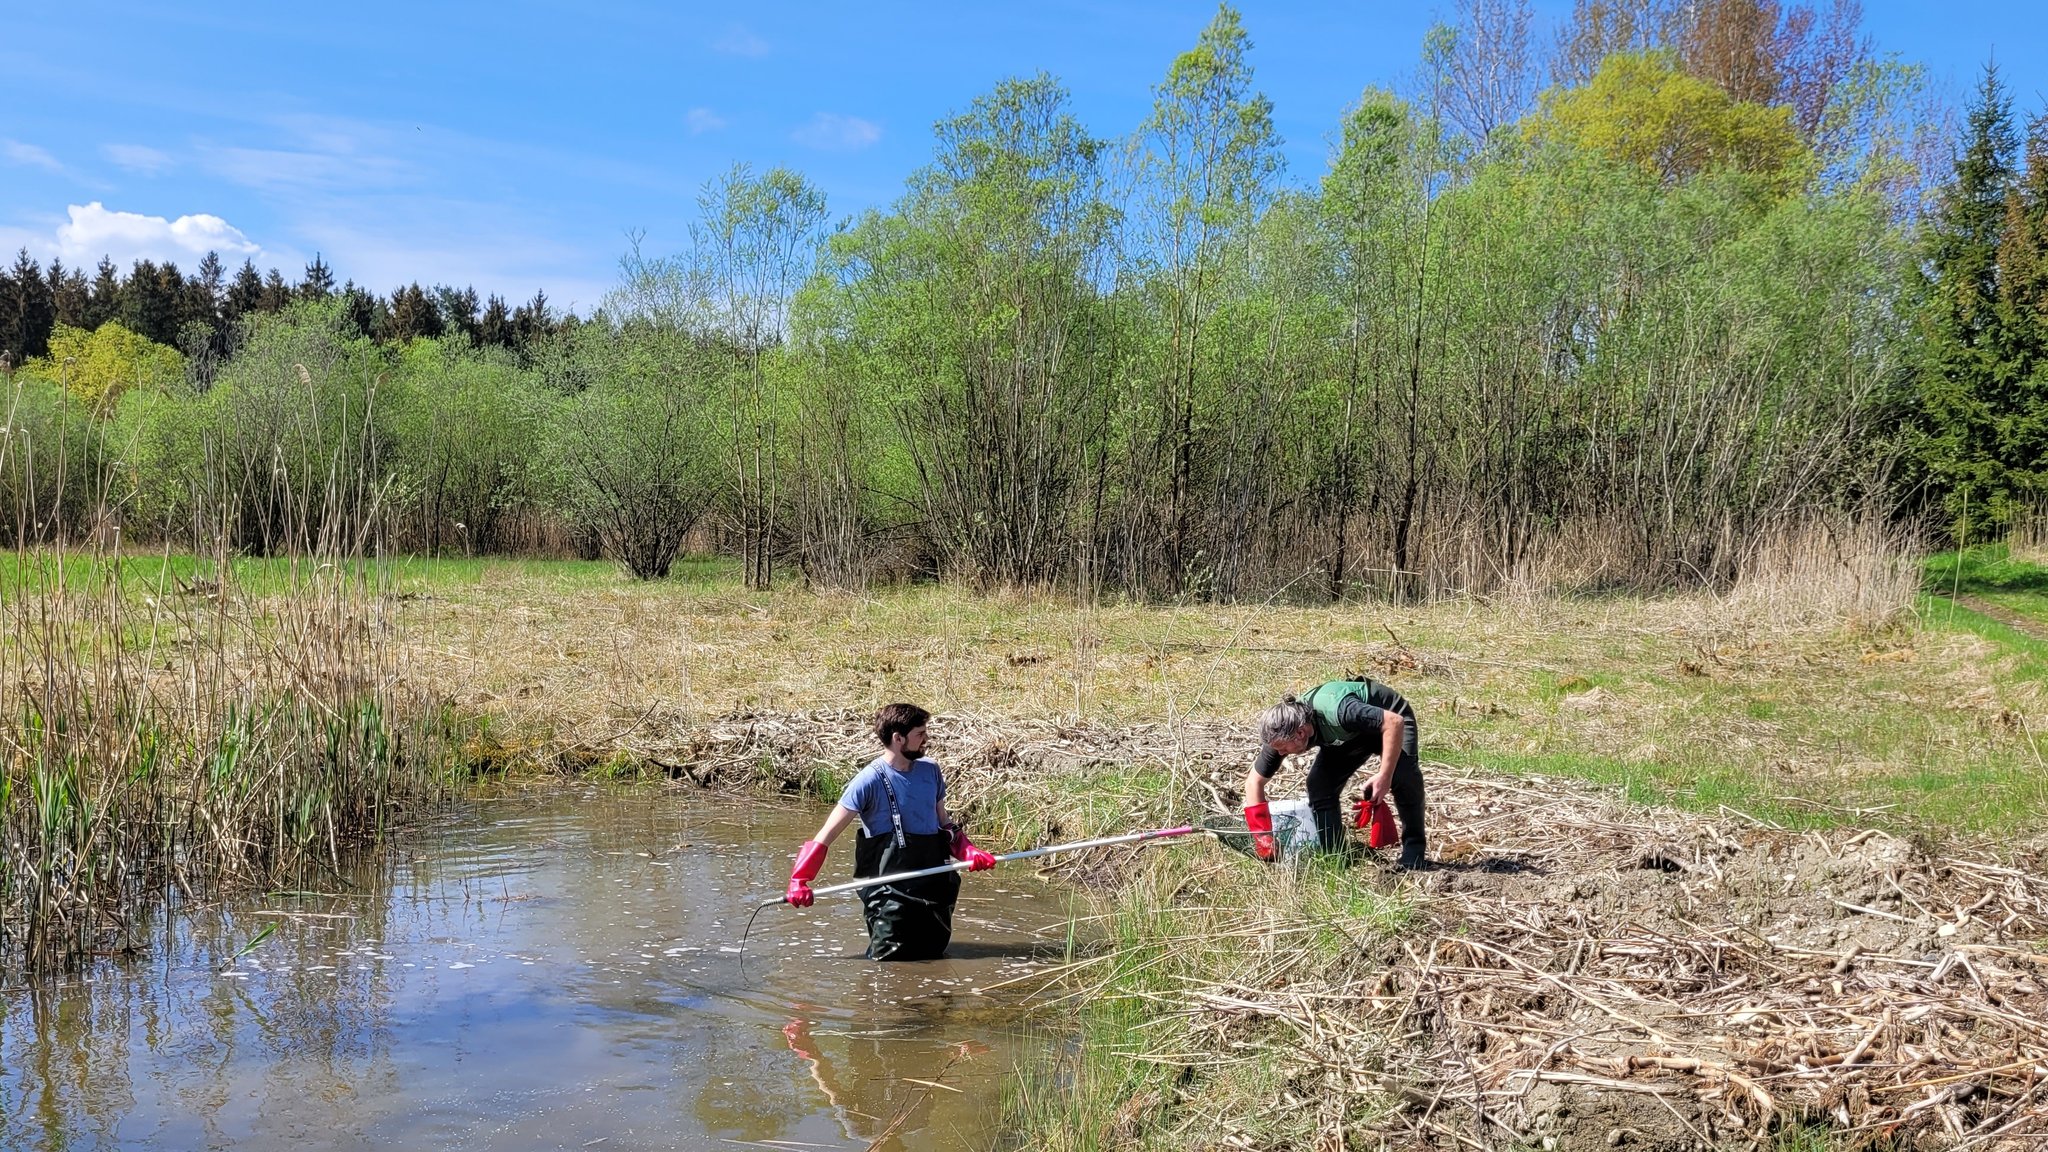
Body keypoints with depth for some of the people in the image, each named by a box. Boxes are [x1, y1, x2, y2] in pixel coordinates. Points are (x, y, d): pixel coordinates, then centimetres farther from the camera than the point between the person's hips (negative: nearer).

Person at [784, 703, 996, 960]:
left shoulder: (930, 771, 5)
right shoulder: (871, 780, -13)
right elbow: (827, 835, -13)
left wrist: (967, 851, -1)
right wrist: (799, 880, -20)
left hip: (934, 884, 6)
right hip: (890, 890, -5)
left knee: (934, 953, 8)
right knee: (890, 960, -4)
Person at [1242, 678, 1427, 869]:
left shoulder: (1335, 711, -43)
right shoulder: (1282, 731, -22)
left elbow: (1395, 721, -40)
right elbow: (1254, 781, -11)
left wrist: (1384, 776, -38)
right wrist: (1262, 836, -16)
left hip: (1388, 719, -5)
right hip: (1351, 734, 5)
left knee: (1403, 778, -28)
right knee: (1319, 786, -13)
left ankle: (1413, 857, -12)